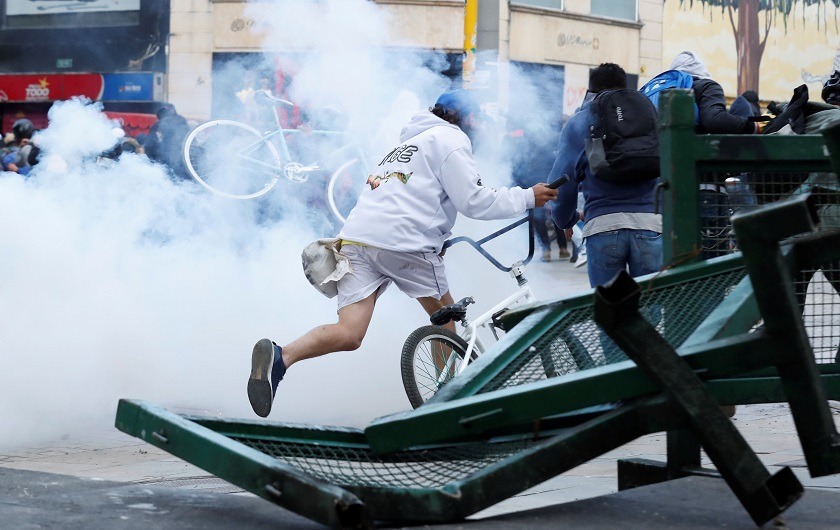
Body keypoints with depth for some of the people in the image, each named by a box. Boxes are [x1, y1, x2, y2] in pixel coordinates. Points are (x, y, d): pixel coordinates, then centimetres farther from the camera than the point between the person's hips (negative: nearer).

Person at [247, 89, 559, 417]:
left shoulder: (409, 141, 35)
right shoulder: (451, 138, 8)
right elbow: (473, 200, -1)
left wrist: (441, 237, 43)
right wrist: (527, 198, 7)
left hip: (356, 239, 7)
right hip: (401, 241, -7)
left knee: (349, 334, -6)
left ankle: (279, 356, -28)